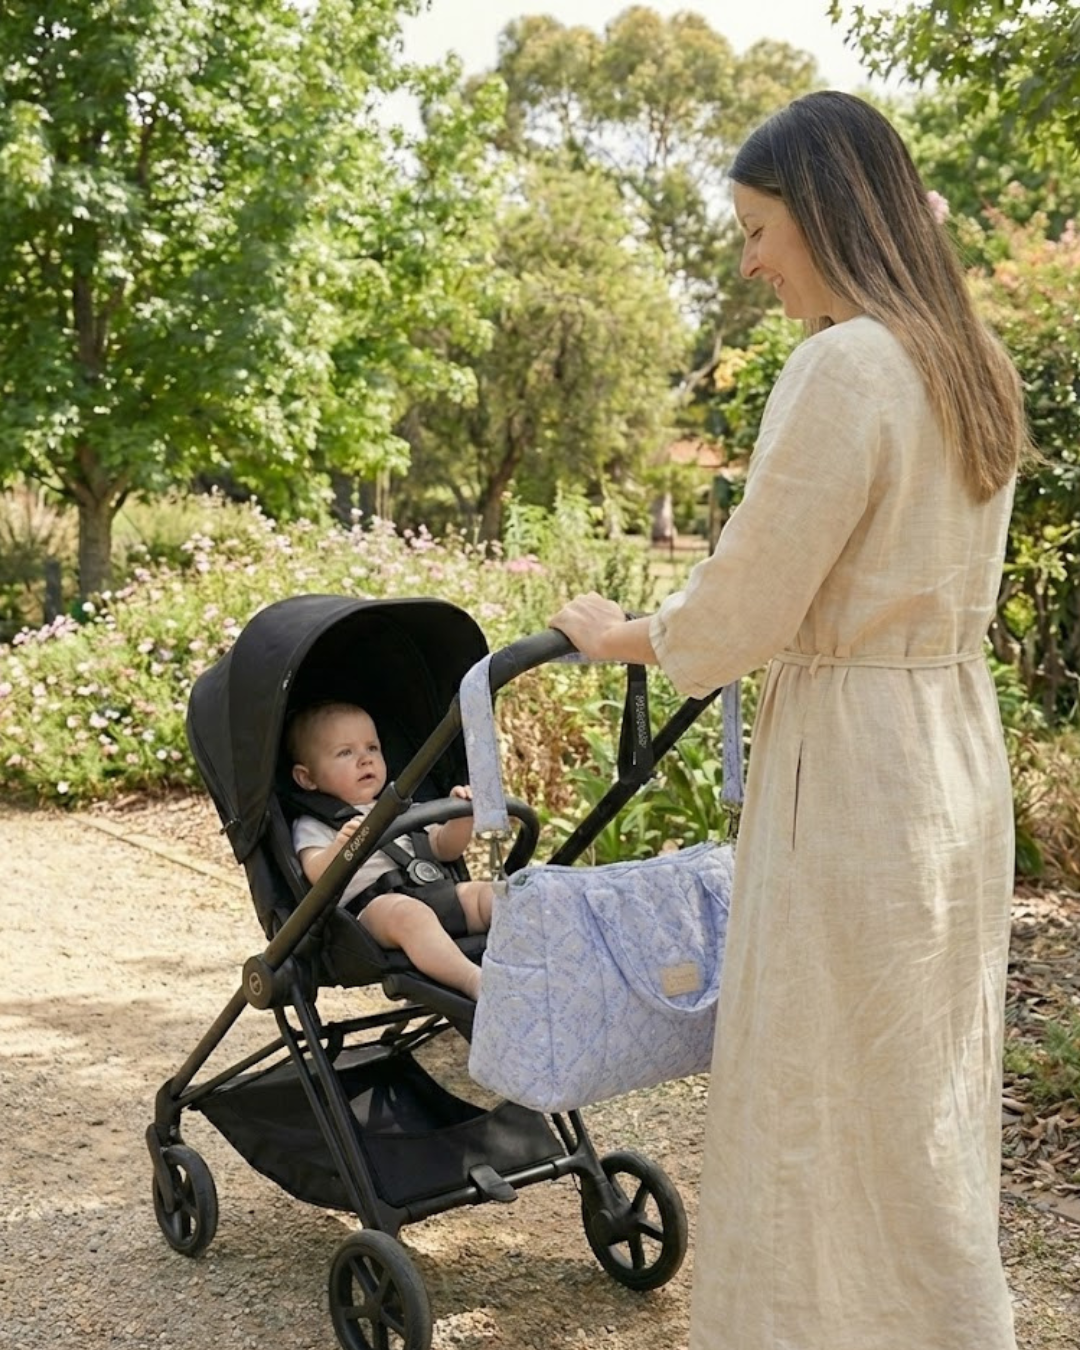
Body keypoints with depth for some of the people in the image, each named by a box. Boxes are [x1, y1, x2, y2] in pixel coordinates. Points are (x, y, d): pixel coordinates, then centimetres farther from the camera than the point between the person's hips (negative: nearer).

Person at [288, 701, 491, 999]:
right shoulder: (312, 826, 14)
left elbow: (445, 848, 32)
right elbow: (318, 875, -6)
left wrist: (461, 817, 10)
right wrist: (340, 847, -29)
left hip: (434, 891, 7)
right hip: (371, 904, -7)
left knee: (489, 893, -18)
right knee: (406, 913, -38)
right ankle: (475, 981, -55)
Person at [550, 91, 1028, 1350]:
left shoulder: (845, 365, -18)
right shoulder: (972, 366, 10)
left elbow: (748, 606, -16)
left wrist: (622, 637, 2)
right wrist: (689, 630, 23)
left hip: (852, 768, -9)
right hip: (955, 745, 9)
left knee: (839, 1105, 4)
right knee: (930, 1095, 19)